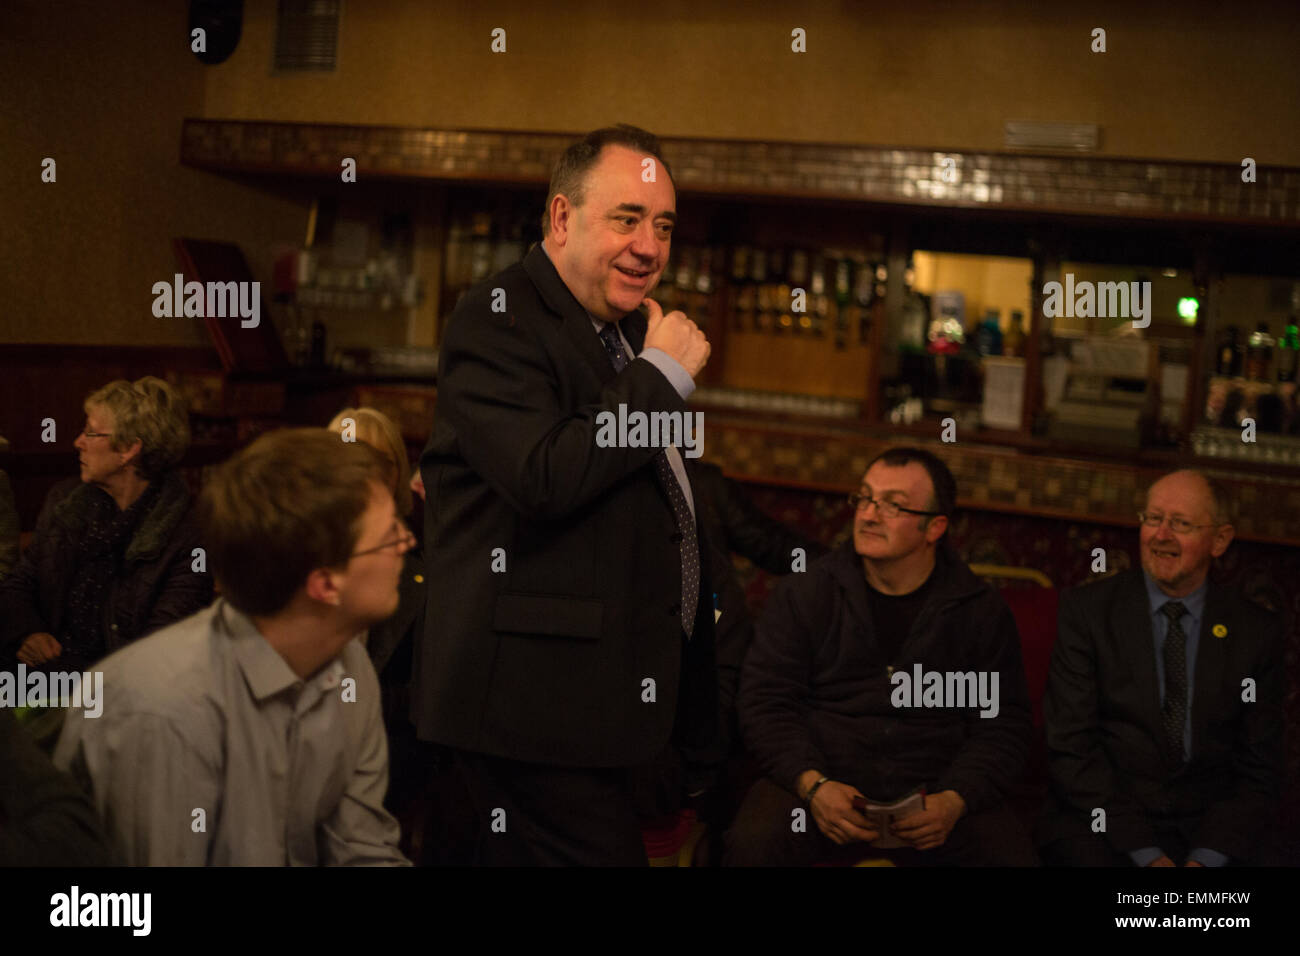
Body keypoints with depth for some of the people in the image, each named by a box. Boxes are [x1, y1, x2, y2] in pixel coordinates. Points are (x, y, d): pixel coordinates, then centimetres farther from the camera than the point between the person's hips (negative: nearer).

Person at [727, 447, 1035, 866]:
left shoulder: (982, 612, 6)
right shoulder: (805, 593, 4)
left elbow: (1003, 725, 4)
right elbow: (764, 701, 1)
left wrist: (954, 801, -14)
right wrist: (812, 784, -16)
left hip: (933, 790, 1)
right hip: (818, 780, -1)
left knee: (1009, 854, -25)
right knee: (753, 842, -30)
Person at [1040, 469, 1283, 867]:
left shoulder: (1259, 632, 6)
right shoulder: (1086, 610, 1)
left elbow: (1258, 770, 5)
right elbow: (1070, 747, -5)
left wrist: (1208, 858, -12)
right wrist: (1144, 853, -14)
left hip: (1212, 830, 2)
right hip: (1103, 823, -2)